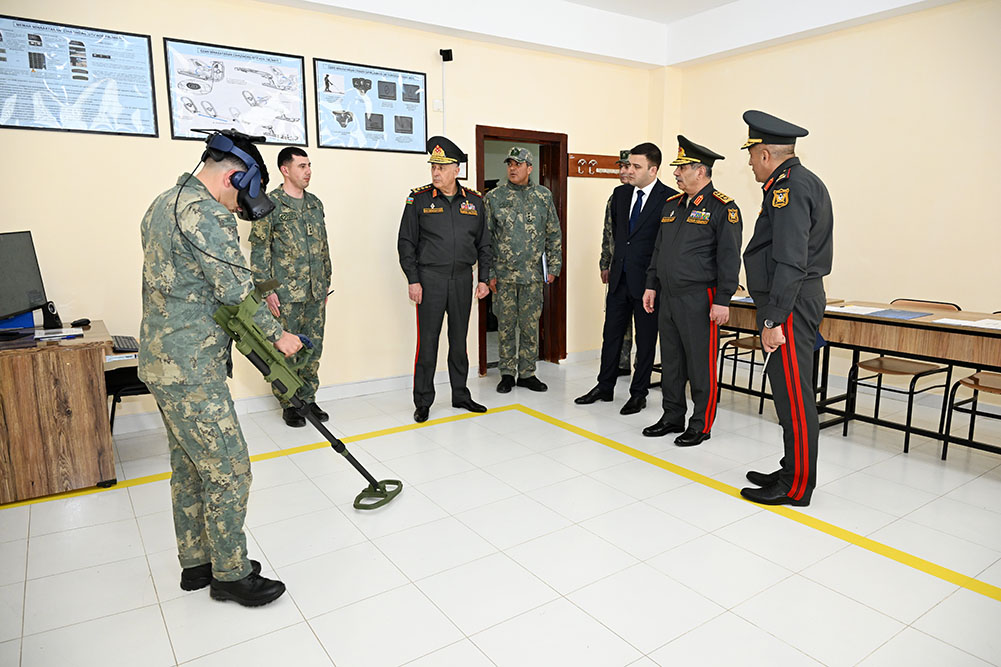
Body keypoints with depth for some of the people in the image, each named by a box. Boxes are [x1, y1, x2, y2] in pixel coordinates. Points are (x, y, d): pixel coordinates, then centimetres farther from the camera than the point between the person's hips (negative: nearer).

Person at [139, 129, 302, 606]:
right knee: (228, 469, -1)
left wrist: (253, 299, 13)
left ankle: (196, 562, 32)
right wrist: (277, 334, -7)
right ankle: (231, 574, 14)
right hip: (191, 369, -11)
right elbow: (235, 288, -19)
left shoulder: (163, 204, 16)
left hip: (162, 361, 11)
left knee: (189, 466, 18)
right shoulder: (204, 211, -17)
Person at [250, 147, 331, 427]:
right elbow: (259, 249, -7)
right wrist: (267, 290, -11)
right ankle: (288, 404, 16)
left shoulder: (315, 203, 13)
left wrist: (325, 284, 17)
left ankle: (308, 399, 24)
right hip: (286, 294, -6)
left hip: (315, 293, 6)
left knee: (313, 348, 10)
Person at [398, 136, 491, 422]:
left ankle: (460, 395, 24)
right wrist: (413, 280, -8)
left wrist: (483, 278, 6)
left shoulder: (474, 201, 7)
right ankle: (423, 401, 11)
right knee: (427, 341, -1)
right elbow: (406, 243, -1)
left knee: (459, 339, 11)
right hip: (429, 278, -3)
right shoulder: (419, 199, 0)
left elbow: (483, 244, 12)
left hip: (462, 279, 3)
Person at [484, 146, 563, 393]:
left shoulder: (543, 196, 6)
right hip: (503, 274, -1)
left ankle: (527, 373, 18)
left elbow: (554, 234, 10)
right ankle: (507, 374, 18)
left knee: (530, 325, 6)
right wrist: (489, 273, -4)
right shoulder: (494, 197, 2)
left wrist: (553, 267, 4)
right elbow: (485, 238, 1)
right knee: (506, 325, 6)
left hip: (533, 274, 1)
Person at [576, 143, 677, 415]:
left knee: (646, 339, 7)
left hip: (647, 280, -6)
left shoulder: (669, 198, -10)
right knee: (611, 334, 13)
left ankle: (638, 393, 20)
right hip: (620, 277, 6)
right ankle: (605, 387, 27)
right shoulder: (620, 194, 8)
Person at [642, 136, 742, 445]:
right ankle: (673, 417, 27)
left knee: (700, 364, 2)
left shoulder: (723, 208, -8)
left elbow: (729, 258, -12)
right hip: (668, 298, 7)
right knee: (670, 361, 14)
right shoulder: (672, 204, 14)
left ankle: (701, 425, 15)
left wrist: (722, 301, -16)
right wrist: (652, 285, 15)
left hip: (699, 301, -7)